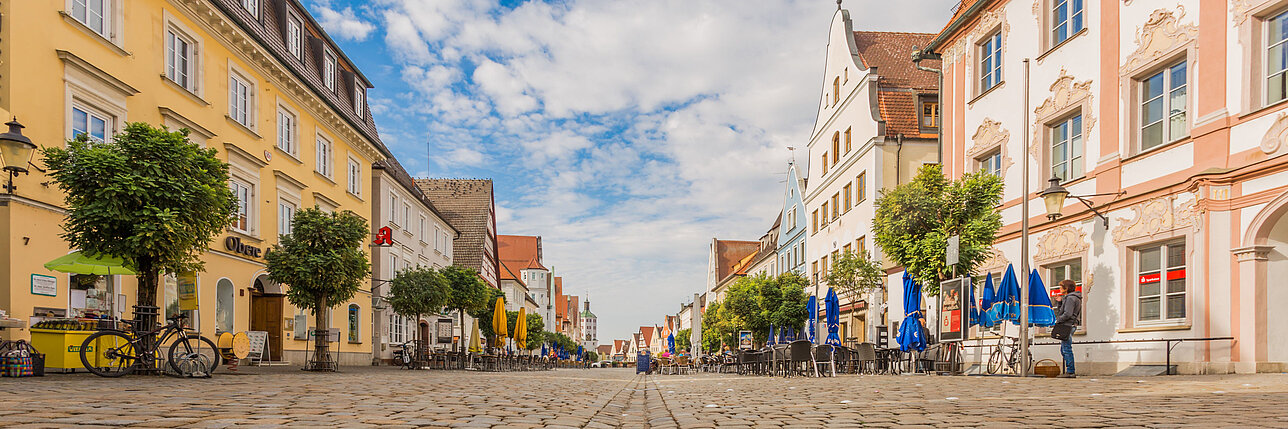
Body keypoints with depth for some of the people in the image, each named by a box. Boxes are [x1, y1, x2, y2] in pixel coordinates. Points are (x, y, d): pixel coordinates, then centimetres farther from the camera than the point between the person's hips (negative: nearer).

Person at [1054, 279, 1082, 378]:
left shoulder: (1070, 298, -12)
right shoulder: (1068, 297, 19)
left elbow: (1067, 314, -21)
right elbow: (1063, 310, 24)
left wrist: (1058, 320, -11)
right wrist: (1061, 301, 16)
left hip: (1067, 325, -11)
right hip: (1068, 326, 11)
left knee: (1067, 350, -9)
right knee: (1064, 350, 14)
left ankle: (1070, 372, -10)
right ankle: (1069, 371, 15)